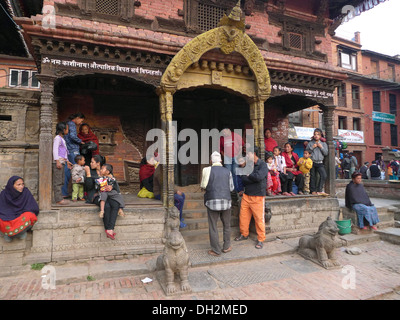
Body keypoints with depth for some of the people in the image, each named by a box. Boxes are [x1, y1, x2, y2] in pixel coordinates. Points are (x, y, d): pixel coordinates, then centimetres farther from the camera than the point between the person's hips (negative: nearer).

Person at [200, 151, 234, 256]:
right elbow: (231, 188, 7)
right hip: (226, 201, 2)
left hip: (212, 201, -2)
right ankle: (226, 247, 28)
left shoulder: (207, 170, -3)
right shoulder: (227, 171, 3)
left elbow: (203, 186, 0)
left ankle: (216, 250, 13)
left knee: (213, 226, 7)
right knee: (226, 225, 19)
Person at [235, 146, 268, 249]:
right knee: (243, 216, 11)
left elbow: (259, 176, -25)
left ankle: (260, 240, 16)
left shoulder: (262, 165, -8)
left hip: (258, 196, -6)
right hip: (246, 195, 6)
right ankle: (244, 234, 31)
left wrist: (249, 176, -9)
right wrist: (253, 179, -12)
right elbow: (243, 180, 3)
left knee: (259, 218, 1)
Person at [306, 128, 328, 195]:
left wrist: (321, 147, -5)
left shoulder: (323, 143, 11)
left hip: (320, 163, 1)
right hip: (312, 162, -1)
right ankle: (313, 191, 12)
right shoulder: (310, 143, 7)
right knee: (313, 177, 1)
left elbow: (326, 153, 5)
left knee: (324, 175, -17)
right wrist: (312, 147, -8)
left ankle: (319, 190, -12)